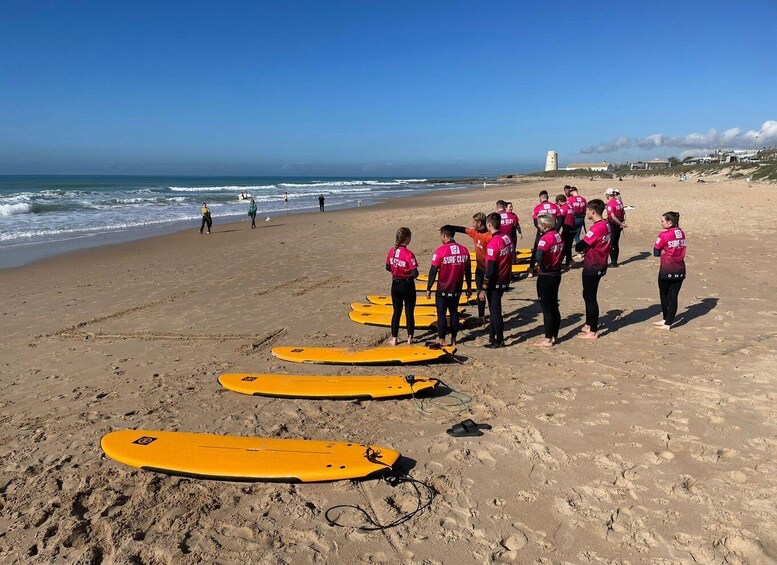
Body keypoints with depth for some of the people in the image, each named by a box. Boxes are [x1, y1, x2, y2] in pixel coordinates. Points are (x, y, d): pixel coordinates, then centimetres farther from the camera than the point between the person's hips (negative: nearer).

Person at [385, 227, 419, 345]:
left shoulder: (392, 251, -4)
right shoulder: (408, 254, -21)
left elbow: (388, 268, 8)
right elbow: (415, 274, -22)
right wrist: (410, 272, -1)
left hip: (395, 285, 5)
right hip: (407, 285, -5)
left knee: (396, 312, 14)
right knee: (409, 312, 10)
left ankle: (394, 339, 17)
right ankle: (410, 338, 17)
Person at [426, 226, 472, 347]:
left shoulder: (440, 250, -15)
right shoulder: (464, 250, 0)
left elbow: (433, 271, -15)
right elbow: (468, 271, 7)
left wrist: (429, 288, -7)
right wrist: (469, 287, 18)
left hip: (443, 290, -4)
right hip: (457, 289, 5)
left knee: (441, 314, 7)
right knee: (454, 312, 17)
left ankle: (442, 340, 10)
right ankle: (453, 339, 23)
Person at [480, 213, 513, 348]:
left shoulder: (493, 243, -23)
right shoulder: (507, 238, 1)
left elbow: (490, 270, -23)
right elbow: (511, 258, 11)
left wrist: (483, 289, -16)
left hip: (495, 283, -8)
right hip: (505, 280, 8)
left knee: (495, 311, 5)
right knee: (494, 308, 21)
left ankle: (499, 341, 16)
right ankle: (492, 336, 33)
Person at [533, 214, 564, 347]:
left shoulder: (545, 238, -20)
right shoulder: (558, 236, 5)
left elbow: (539, 257, -34)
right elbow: (563, 250, 17)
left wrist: (542, 268, -17)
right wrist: (556, 264, 15)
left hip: (546, 277, -8)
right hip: (557, 274, 8)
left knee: (546, 308, 0)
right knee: (554, 306, 16)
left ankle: (548, 339, 7)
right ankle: (554, 336, 25)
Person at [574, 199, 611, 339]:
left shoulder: (596, 228, -23)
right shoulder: (606, 225, 6)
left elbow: (580, 246, -22)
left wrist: (579, 248, -1)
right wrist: (586, 250, -2)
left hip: (592, 267, -9)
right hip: (599, 266, 9)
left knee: (590, 298, 0)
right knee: (587, 295, 21)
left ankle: (592, 332, 9)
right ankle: (588, 325, 33)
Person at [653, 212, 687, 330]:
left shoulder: (664, 235, -13)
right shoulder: (681, 233, 5)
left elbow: (656, 252, -8)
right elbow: (680, 248, 13)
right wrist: (666, 250, 2)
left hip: (667, 270, -5)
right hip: (680, 270, 5)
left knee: (664, 295, 13)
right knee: (674, 296, 6)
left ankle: (666, 320, 22)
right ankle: (668, 323, 10)